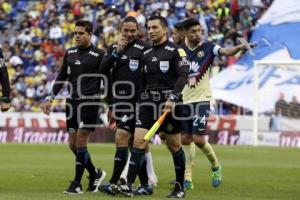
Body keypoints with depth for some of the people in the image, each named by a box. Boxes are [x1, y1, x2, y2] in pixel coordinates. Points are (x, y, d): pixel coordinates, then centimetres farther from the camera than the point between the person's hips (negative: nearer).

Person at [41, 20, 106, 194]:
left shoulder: (98, 55, -5)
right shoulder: (70, 53, 11)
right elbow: (62, 77, 18)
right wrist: (50, 98, 12)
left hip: (89, 103, -6)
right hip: (72, 102, 6)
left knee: (80, 142, -10)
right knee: (73, 145, 6)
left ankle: (77, 184, -2)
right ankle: (95, 174, 25)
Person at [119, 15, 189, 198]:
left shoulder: (175, 51, -4)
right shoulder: (146, 54, 15)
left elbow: (183, 76, -13)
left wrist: (172, 98, -24)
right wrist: (140, 101, 17)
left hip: (168, 102, -5)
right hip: (148, 102, 5)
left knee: (175, 146, 3)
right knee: (139, 141, -8)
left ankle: (180, 187, 15)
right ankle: (129, 185, -14)